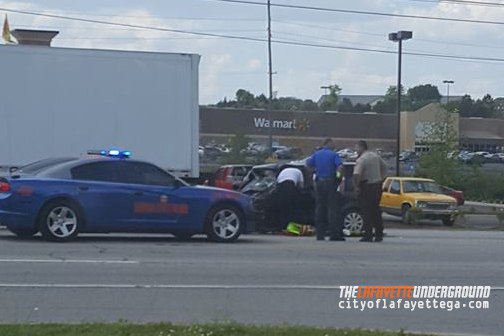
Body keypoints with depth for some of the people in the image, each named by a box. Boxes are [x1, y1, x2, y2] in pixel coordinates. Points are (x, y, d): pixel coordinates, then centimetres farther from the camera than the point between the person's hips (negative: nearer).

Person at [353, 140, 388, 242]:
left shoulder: (361, 159, -15)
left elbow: (356, 174, -27)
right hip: (377, 186, 7)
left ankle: (368, 235, -4)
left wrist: (356, 186, -15)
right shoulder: (376, 156, 11)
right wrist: (381, 179, 22)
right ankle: (379, 235, 14)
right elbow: (385, 168, 23)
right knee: (376, 211, 13)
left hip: (366, 187, -7)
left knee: (366, 212, -2)